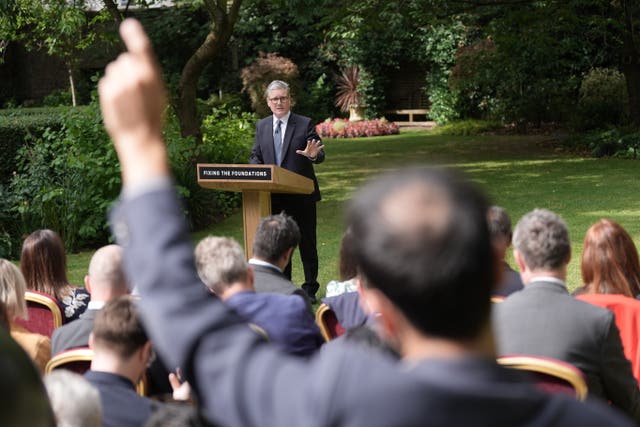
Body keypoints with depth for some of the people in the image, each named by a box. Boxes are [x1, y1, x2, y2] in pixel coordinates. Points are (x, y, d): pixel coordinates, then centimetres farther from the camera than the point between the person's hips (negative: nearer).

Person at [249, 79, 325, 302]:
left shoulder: (305, 124, -2)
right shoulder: (261, 126, 9)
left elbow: (320, 155, -6)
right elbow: (256, 156, 12)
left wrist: (313, 155, -30)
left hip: (301, 195, -3)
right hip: (273, 196, 3)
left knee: (307, 242, 5)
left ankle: (310, 288, 14)